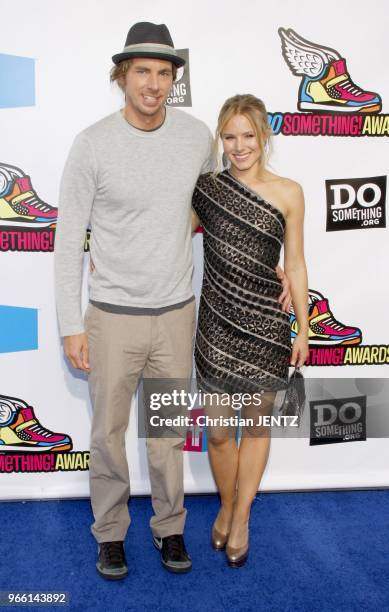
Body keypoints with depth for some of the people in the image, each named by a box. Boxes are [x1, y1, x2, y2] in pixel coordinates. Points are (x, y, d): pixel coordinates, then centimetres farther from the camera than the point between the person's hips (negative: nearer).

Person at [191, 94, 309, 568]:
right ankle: (226, 507, 36)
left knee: (257, 424, 12)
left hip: (267, 327, 0)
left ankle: (240, 519, 31)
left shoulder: (288, 194, -2)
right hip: (217, 325, 0)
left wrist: (303, 329, 4)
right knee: (218, 431, 8)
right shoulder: (206, 188, -1)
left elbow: (295, 264, 2)